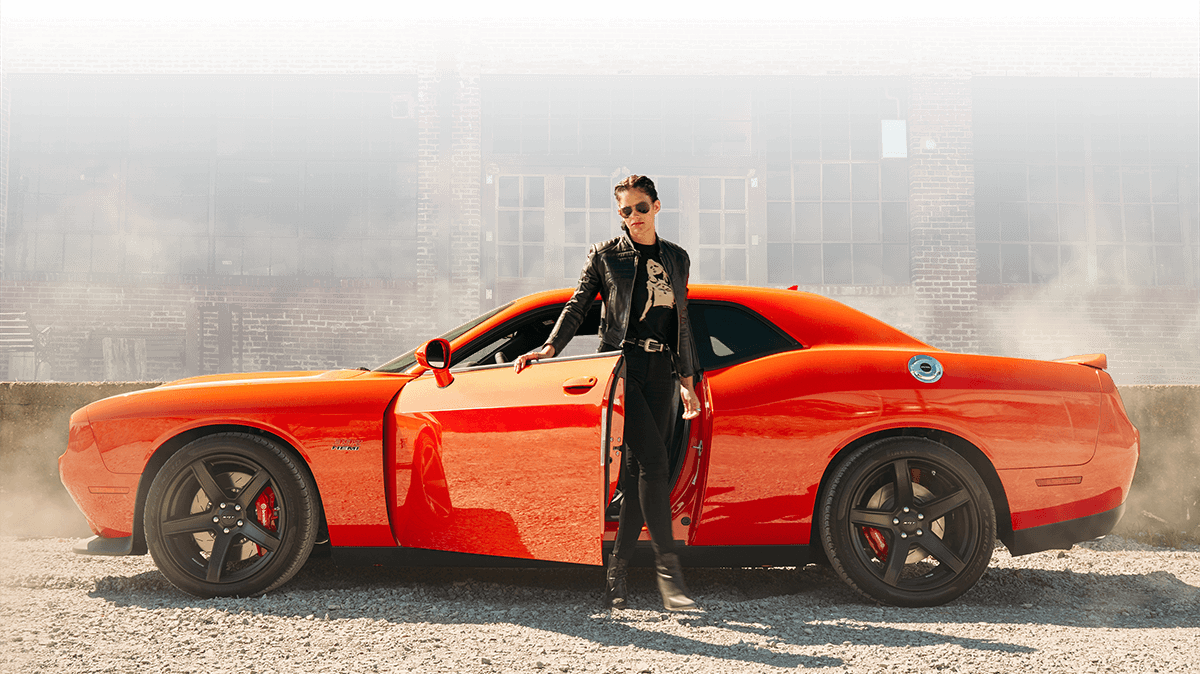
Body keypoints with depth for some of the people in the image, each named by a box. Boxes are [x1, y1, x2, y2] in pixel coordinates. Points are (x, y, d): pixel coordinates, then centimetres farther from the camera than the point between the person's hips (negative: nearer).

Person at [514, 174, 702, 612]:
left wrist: (687, 381, 20)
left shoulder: (677, 260, 19)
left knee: (638, 470, -3)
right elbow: (577, 307, 7)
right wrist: (549, 349, -7)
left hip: (661, 372, 4)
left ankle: (615, 575, 1)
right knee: (653, 461, -18)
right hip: (622, 363, -4)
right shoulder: (604, 256, 9)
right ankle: (668, 568, -19)